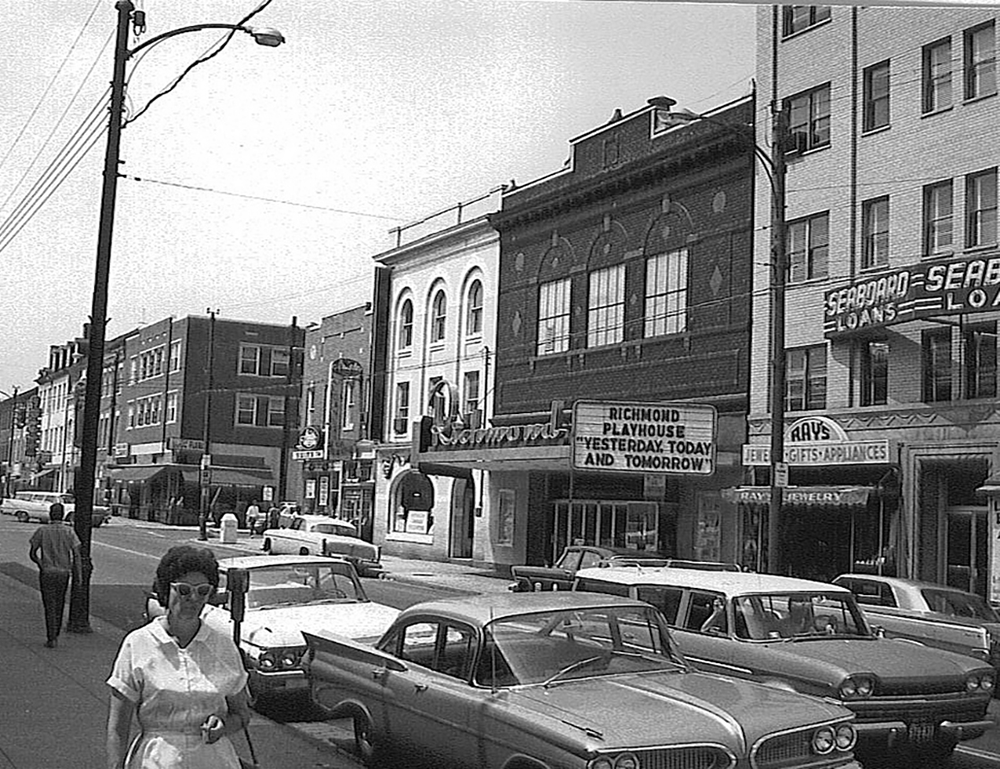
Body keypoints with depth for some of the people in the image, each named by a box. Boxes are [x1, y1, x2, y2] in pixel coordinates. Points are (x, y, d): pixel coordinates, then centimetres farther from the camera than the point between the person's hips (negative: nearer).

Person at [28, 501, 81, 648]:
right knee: (59, 604, 17)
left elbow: (32, 553, -3)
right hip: (63, 573, 1)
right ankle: (55, 635, 26)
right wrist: (77, 574, 0)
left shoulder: (42, 531, -6)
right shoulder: (69, 532, -5)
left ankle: (51, 639, -1)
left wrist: (41, 565, 14)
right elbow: (76, 555, -8)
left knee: (49, 606, 3)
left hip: (46, 573, -1)